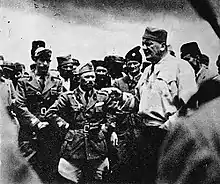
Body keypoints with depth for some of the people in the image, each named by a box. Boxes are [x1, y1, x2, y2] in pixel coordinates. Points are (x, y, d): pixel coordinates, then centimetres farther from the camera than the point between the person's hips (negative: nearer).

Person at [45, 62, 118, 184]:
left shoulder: (103, 97, 7)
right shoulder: (68, 97, 0)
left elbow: (110, 115, 19)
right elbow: (51, 113, 3)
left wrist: (112, 130, 8)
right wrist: (64, 124, -3)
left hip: (97, 145, 2)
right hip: (74, 145, -2)